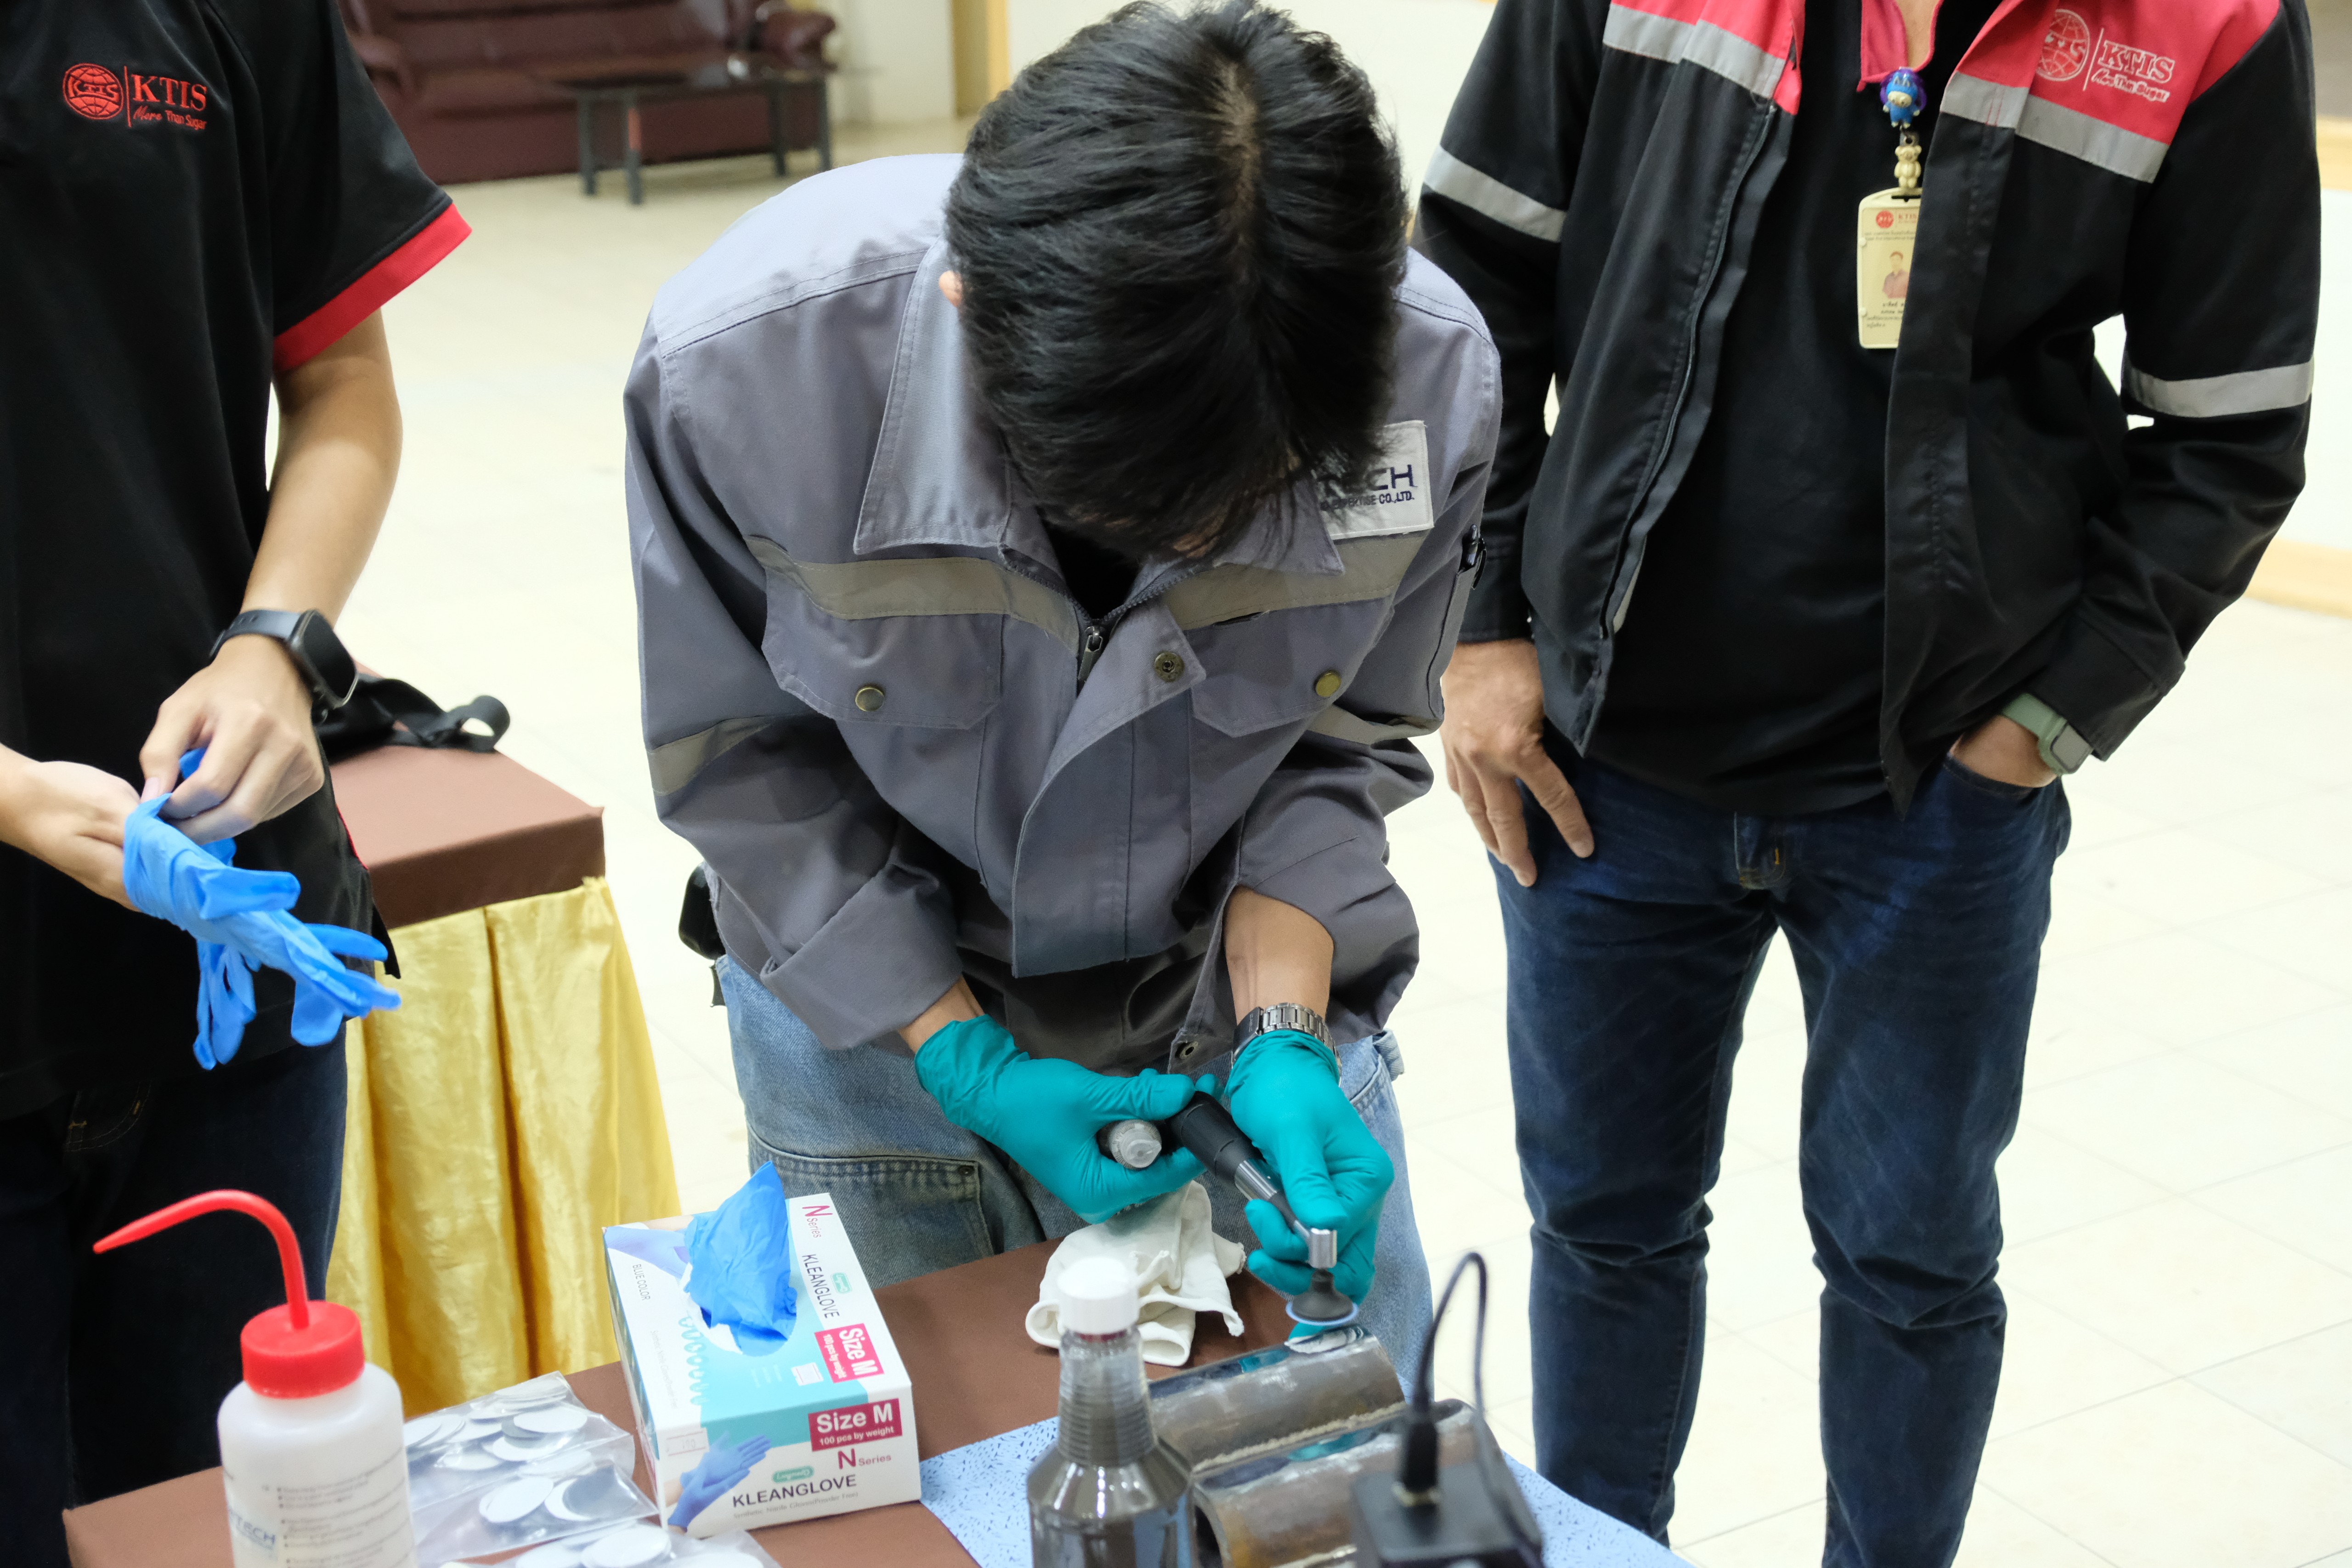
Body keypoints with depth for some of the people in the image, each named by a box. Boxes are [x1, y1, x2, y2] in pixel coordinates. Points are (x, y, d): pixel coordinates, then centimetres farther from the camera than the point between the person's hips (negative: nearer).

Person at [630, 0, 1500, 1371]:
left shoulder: (1430, 377, -26)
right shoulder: (745, 362, -31)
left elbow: (1347, 742, -9)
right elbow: (740, 755, -15)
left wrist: (1282, 1034, -23)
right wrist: (966, 1060, -19)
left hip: (1250, 994, 2)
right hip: (880, 1006, -1)